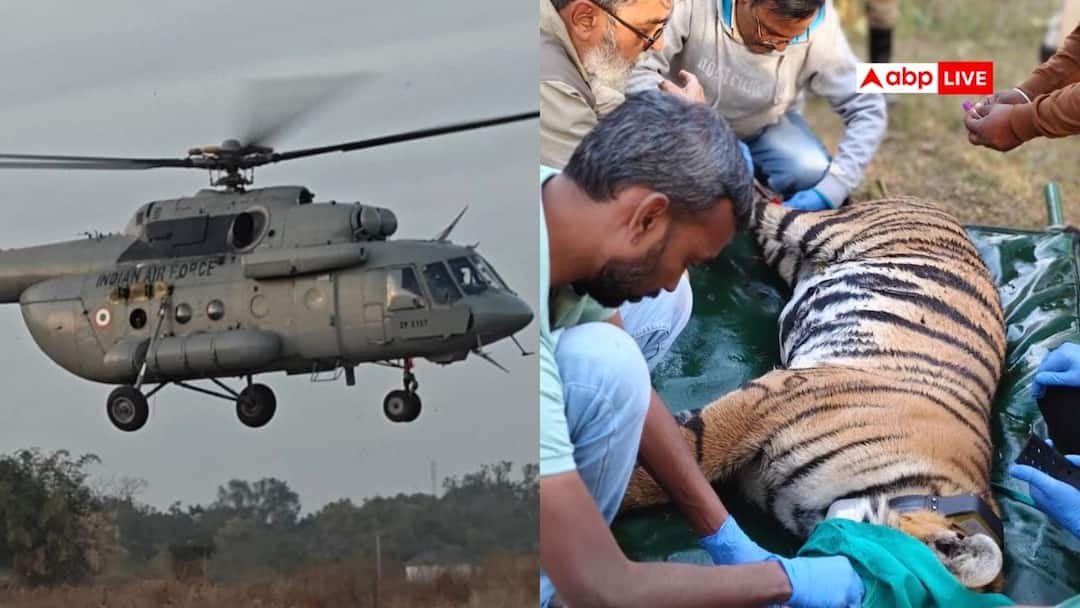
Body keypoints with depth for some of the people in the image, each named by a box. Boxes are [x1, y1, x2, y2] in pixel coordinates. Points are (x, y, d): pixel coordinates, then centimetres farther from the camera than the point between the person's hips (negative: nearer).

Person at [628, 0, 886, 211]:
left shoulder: (819, 30, -26)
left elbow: (867, 109, -20)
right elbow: (639, 71, -29)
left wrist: (831, 191, -32)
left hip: (765, 127, 1)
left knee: (814, 173, -26)